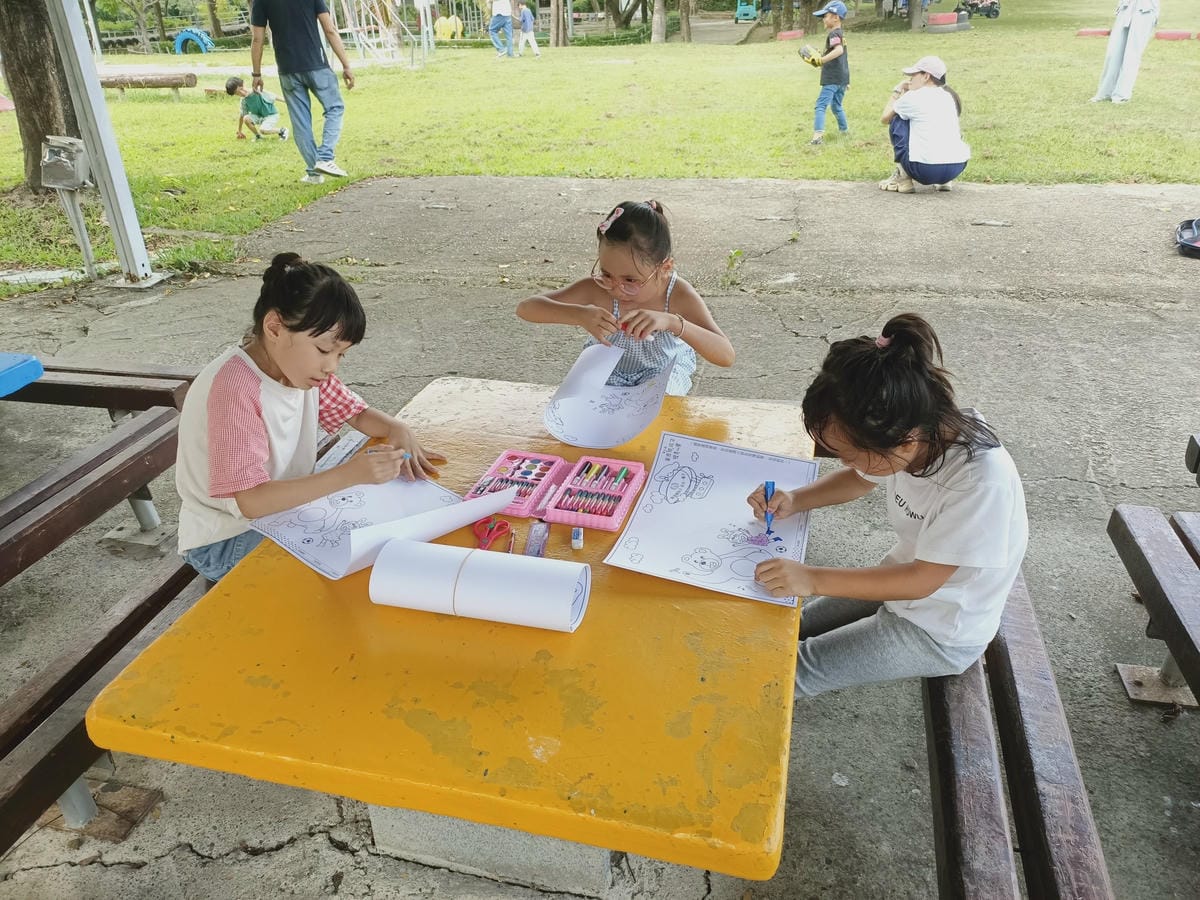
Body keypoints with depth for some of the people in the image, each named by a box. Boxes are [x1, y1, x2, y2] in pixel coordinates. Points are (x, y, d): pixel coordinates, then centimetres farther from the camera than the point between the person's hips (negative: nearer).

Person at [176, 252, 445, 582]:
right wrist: (348, 474, -43)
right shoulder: (235, 389, -30)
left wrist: (398, 430, -15)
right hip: (225, 541, -7)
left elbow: (357, 413, 8)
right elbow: (249, 500, -34)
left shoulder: (301, 365, -5)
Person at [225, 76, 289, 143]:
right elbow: (241, 116, 6)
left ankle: (282, 130, -5)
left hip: (272, 115, -5)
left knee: (263, 129, -30)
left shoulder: (257, 91, -20)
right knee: (246, 118, -20)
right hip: (259, 117, 5)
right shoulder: (243, 102, -5)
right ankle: (258, 136, 4)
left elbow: (273, 97, -13)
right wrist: (239, 131, 13)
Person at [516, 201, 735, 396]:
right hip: (606, 371, 1)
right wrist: (579, 315, -45)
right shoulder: (597, 289, -24)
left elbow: (726, 356, -36)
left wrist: (672, 322, -51)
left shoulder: (678, 296, -27)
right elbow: (525, 308, -26)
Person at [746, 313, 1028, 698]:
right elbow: (858, 480, 5)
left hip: (940, 634, -7)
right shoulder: (921, 430, -16)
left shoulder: (981, 482, -36)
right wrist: (795, 500, -13)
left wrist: (813, 578, -31)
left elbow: (921, 580, -27)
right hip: (903, 579, 7)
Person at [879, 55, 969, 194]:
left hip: (926, 170, -6)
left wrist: (897, 91, 29)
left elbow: (885, 118, 15)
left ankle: (903, 178, 9)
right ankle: (943, 182, 19)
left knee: (897, 120, 12)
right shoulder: (949, 96, 18)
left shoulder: (913, 97, 0)